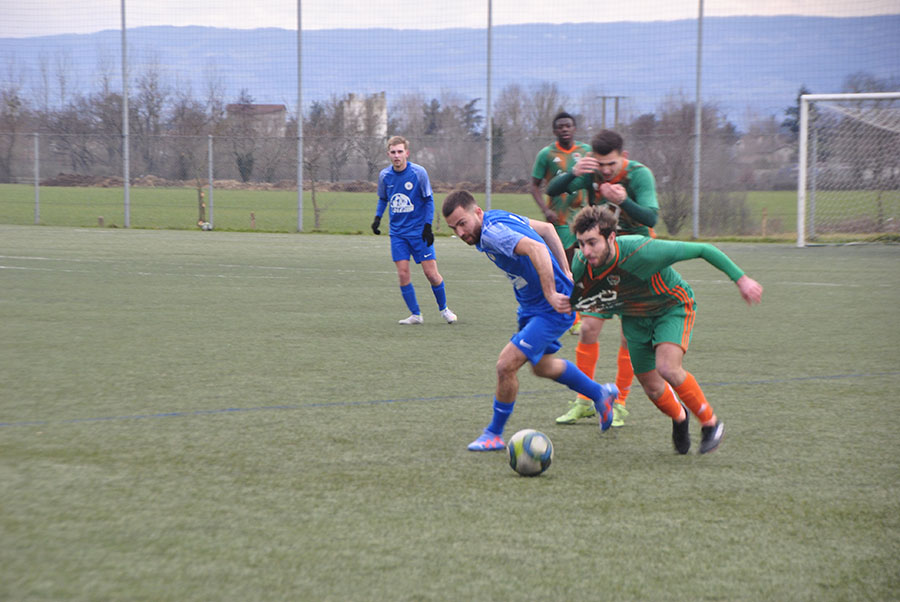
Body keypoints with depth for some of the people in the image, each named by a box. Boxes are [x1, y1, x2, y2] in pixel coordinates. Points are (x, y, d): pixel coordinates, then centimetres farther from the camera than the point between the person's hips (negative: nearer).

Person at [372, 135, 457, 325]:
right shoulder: (385, 175, 0)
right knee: (403, 274, -6)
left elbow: (429, 200, -3)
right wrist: (378, 217, 0)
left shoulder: (419, 172, -10)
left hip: (419, 231, -3)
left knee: (431, 273, -4)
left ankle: (443, 308, 18)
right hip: (397, 233, 3)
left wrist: (428, 226, -10)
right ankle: (415, 315, 5)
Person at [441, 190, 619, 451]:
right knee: (542, 366, 28)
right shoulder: (499, 217, 2)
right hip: (531, 307, 11)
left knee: (506, 365, -14)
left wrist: (551, 294, -43)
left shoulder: (492, 232, -28)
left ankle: (494, 434, 4)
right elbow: (546, 228, 14)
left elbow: (536, 249, -44)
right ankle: (601, 395, 48)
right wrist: (565, 272, 12)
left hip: (552, 309, -11)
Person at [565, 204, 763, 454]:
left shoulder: (640, 251, -39)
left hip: (672, 307, -5)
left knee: (667, 368, -27)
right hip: (635, 318, 5)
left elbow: (702, 250, -29)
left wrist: (740, 279, -25)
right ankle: (679, 418, 42)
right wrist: (563, 304, -26)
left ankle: (710, 422, -5)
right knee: (651, 387, 7)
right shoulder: (580, 266, -24)